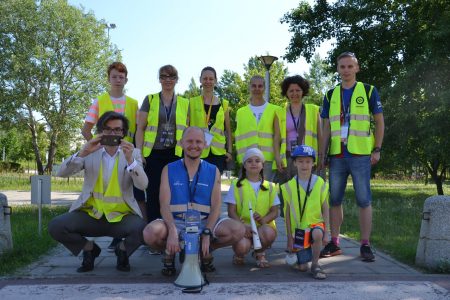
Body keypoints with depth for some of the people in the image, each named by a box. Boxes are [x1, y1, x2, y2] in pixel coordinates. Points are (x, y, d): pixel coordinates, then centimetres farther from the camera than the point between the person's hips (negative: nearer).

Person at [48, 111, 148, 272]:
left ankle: (122, 249, 7)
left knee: (144, 229, -30)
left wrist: (130, 159, -28)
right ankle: (89, 248, 10)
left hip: (122, 216, -1)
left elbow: (143, 185, -12)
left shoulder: (132, 153, 2)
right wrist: (83, 153, -25)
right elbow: (62, 173, -8)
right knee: (55, 226, -21)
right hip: (90, 214, 1)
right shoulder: (90, 152, 4)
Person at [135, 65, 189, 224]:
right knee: (153, 193, 0)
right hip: (153, 154, -1)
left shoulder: (184, 103, 10)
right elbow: (140, 128, 6)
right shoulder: (150, 100, 7)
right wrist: (139, 153, -3)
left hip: (176, 155, 1)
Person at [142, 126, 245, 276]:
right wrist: (172, 231, -25)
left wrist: (207, 234, -18)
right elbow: (164, 205, -6)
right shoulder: (169, 170, 4)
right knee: (151, 232, -33)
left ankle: (205, 252, 7)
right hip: (176, 222, -1)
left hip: (205, 223, 1)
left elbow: (216, 206, -2)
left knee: (238, 230, -24)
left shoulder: (213, 171, 6)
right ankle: (170, 253, 4)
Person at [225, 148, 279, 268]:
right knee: (241, 247, -34)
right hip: (242, 226, -2)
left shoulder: (269, 186, 12)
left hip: (263, 226, 2)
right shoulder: (236, 185, 5)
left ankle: (259, 253, 3)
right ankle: (239, 254, 8)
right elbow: (231, 212, -1)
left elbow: (274, 212, 7)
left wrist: (263, 219, -16)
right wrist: (243, 225, -20)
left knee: (269, 233, -34)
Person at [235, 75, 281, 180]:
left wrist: (278, 156, -7)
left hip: (268, 157, -1)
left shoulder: (274, 110, 8)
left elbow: (277, 136, 2)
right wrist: (240, 158, 3)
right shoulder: (241, 112, 14)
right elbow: (238, 137, 12)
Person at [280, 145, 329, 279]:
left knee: (317, 234, -37)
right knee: (302, 267, -1)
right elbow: (287, 213, 0)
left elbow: (325, 209, 0)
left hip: (316, 223, 0)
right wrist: (289, 237, -1)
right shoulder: (289, 185, -4)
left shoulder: (320, 183, -3)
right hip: (298, 228, 1)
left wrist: (325, 232, -7)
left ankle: (315, 265, -14)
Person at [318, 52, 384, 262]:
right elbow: (326, 127, 13)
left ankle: (365, 245, 9)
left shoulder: (369, 91, 4)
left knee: (364, 201, 0)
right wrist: (322, 154, 7)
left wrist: (377, 149, -5)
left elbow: (379, 122, 4)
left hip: (360, 155, -3)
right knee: (334, 200, 7)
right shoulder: (331, 95, 12)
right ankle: (334, 244, 17)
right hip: (337, 155, 4)